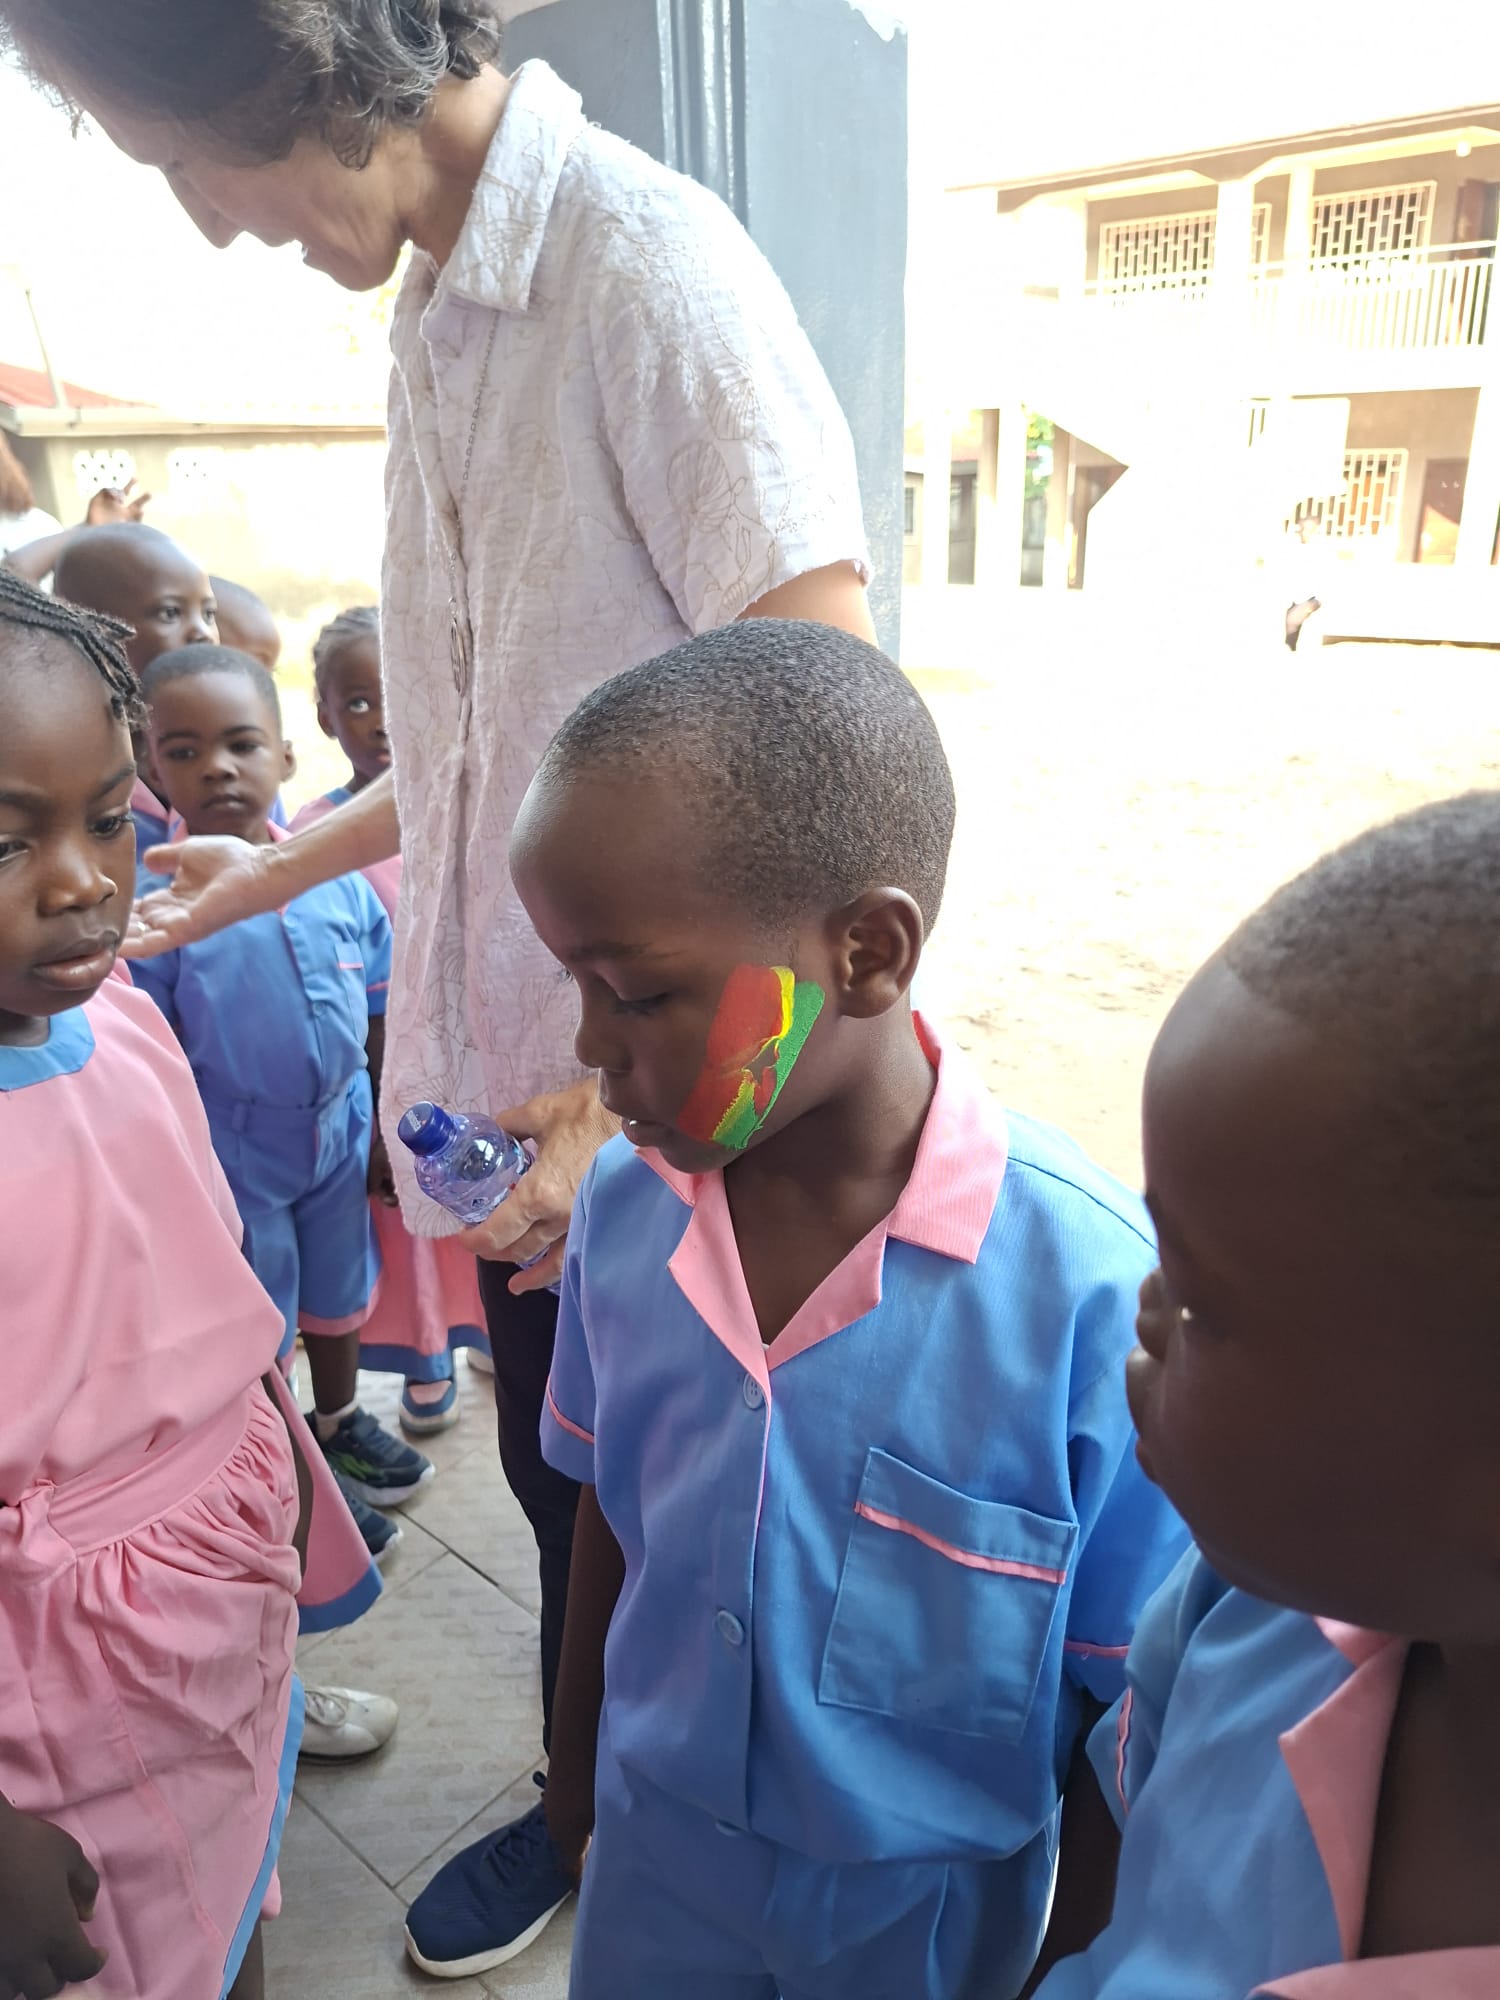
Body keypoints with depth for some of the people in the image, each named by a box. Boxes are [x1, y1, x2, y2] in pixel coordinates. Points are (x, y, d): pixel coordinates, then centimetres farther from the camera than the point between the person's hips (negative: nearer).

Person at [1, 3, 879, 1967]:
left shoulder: (650, 270, -16)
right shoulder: (434, 312, 10)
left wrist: (640, 1101, -21)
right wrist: (281, 867, 23)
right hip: (513, 1080, 7)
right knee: (556, 1475, 23)